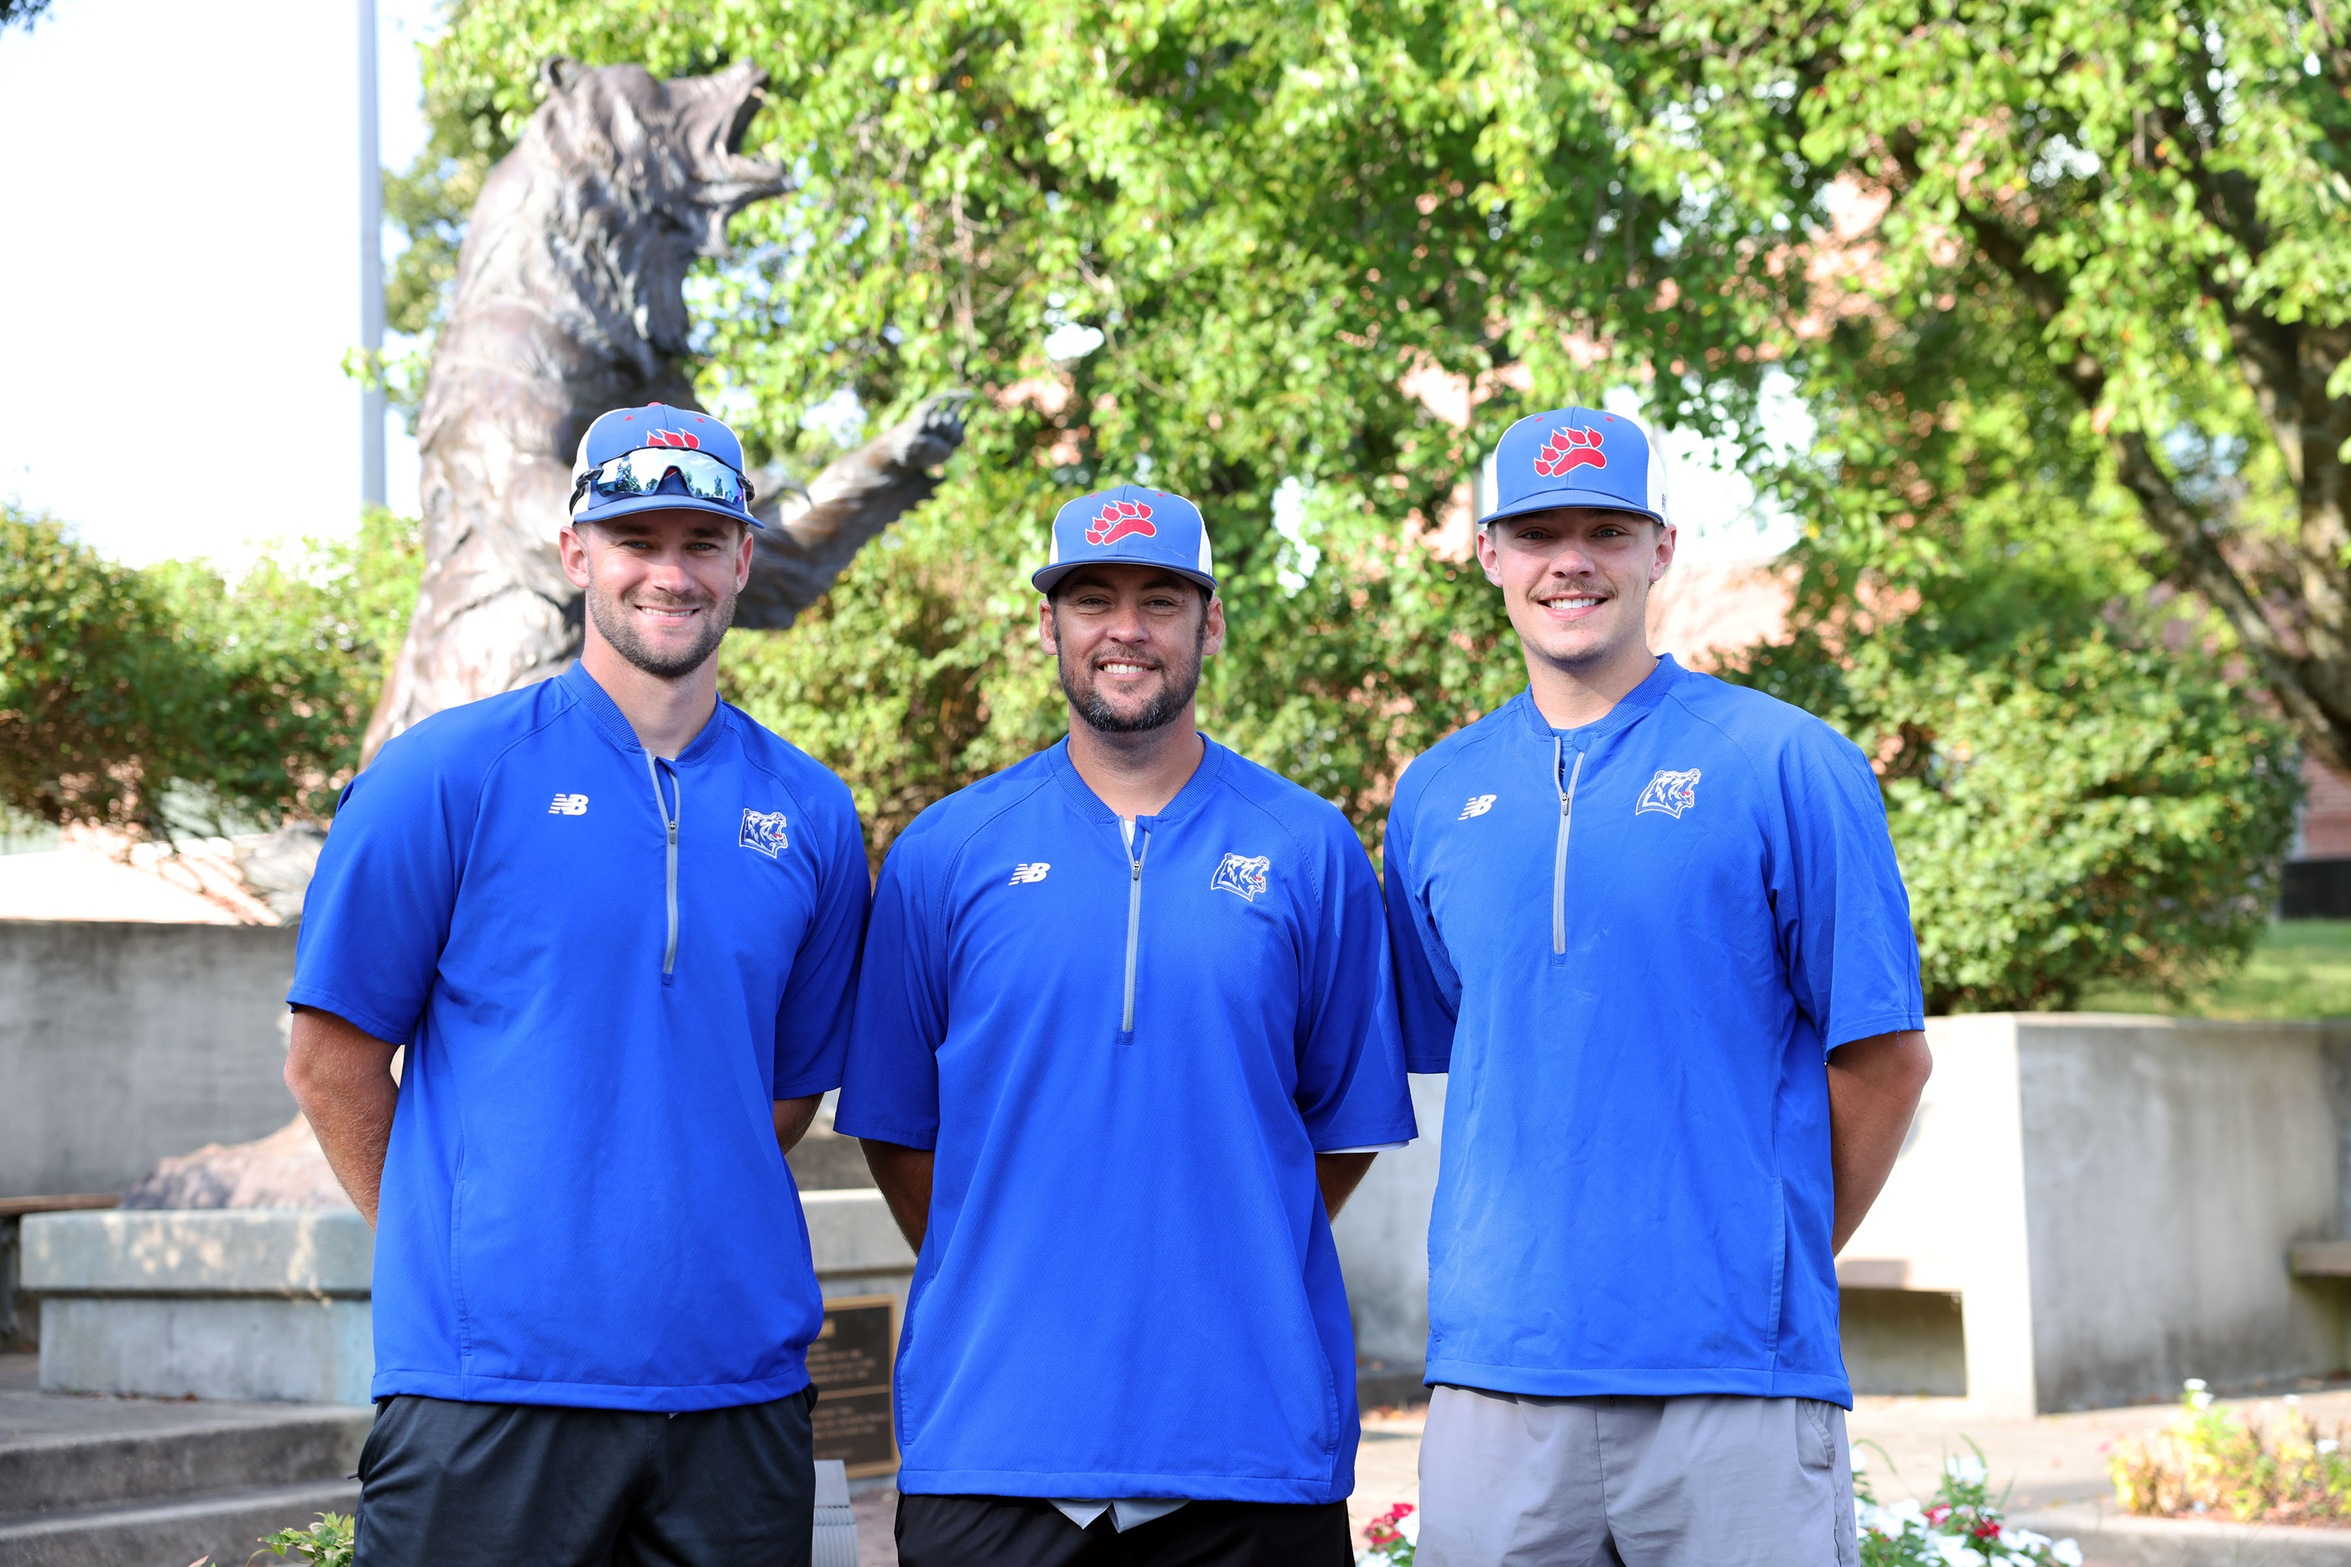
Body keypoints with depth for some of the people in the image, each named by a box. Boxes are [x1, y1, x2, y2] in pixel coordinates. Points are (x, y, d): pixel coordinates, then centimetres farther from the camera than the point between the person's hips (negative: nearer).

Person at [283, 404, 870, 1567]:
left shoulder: (811, 815, 9)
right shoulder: (446, 774, -1)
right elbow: (331, 1057, 1)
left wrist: (668, 1237, 9)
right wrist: (453, 1248, 4)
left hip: (741, 1378, 3)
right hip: (493, 1375, -3)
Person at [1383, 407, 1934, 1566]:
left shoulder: (1788, 765, -1)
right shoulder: (1434, 798, 11)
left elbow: (1883, 1056, 1)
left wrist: (1777, 1264, 2)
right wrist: (1535, 1254, 8)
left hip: (1738, 1381, -3)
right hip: (1494, 1373, 3)